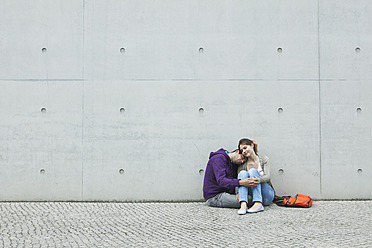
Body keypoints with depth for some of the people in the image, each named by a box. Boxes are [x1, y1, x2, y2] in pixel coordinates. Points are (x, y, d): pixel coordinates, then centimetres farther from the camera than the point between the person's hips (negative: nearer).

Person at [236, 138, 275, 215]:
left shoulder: (264, 159, 2)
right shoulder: (242, 165, 7)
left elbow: (267, 177, -13)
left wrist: (258, 180, -37)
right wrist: (238, 193, -28)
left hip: (267, 195, -2)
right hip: (252, 196, 2)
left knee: (252, 171, -22)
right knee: (243, 173, -21)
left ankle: (258, 204, -39)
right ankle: (243, 204, -42)